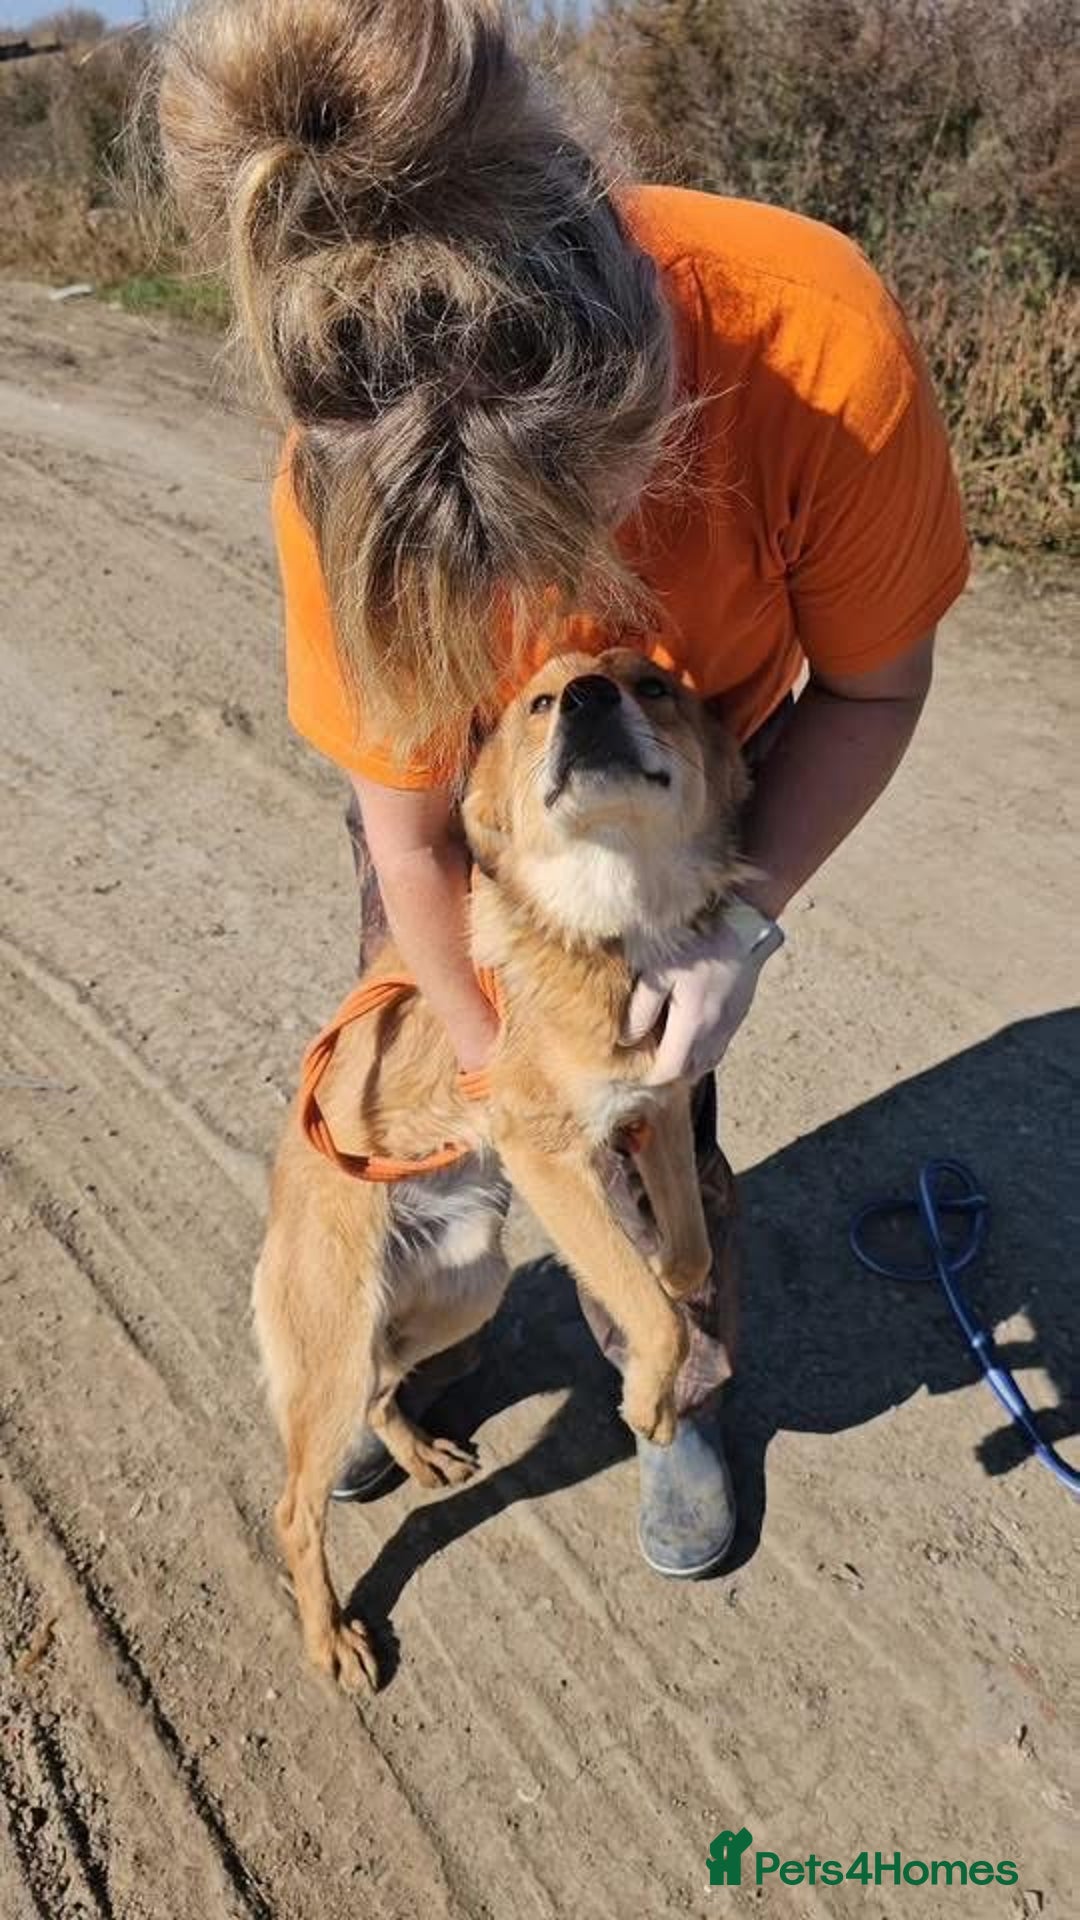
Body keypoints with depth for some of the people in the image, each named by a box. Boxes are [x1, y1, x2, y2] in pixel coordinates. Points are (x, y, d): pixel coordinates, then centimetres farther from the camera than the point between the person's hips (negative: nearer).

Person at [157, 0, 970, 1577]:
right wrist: (502, 1061, -13)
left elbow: (873, 687, -21)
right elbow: (411, 827, -22)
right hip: (474, 774, 1)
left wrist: (745, 921, -28)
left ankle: (684, 1395, 33)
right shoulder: (345, 484, -36)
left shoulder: (828, 347, -39)